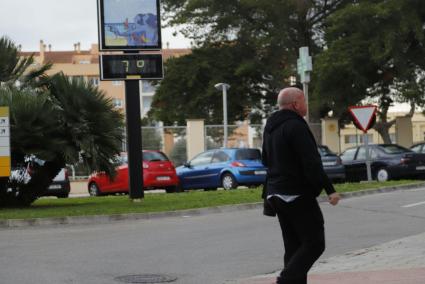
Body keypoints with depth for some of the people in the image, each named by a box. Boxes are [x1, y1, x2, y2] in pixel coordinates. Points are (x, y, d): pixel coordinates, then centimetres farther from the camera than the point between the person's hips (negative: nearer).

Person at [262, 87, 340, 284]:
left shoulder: (270, 127, 15)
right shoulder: (295, 126, -16)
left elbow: (266, 160, 25)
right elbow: (311, 163, -21)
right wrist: (330, 190, -20)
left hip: (276, 193, 9)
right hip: (298, 194, -9)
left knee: (293, 246, 12)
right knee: (314, 242, -5)